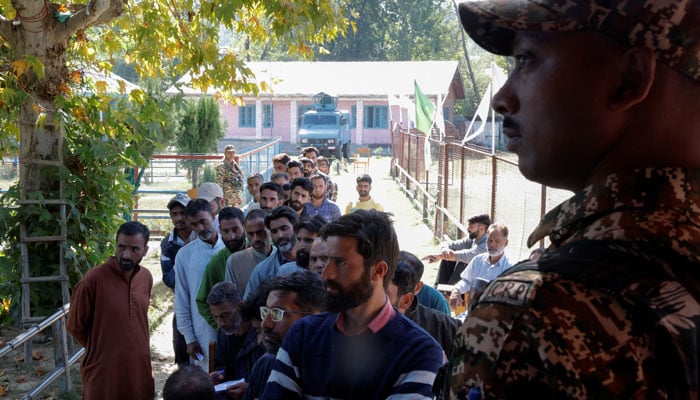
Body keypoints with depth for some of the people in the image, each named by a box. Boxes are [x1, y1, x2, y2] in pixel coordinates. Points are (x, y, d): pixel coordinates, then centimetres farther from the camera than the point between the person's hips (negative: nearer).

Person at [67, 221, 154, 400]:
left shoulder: (146, 277, 2)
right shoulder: (93, 279, -16)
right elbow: (75, 326, -5)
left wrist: (132, 349, 14)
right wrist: (101, 350, 4)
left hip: (139, 369, 5)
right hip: (103, 372, -5)